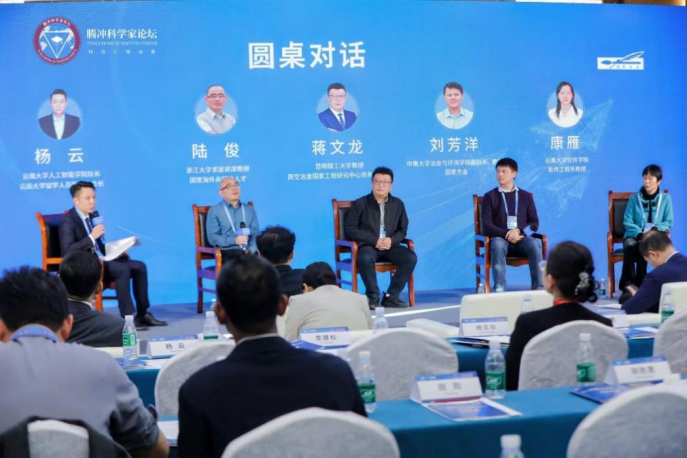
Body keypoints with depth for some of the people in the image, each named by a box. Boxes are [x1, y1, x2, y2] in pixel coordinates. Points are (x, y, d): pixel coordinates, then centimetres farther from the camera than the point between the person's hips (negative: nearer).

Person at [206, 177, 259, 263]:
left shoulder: (249, 209, 19)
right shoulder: (215, 211, 7)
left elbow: (256, 233, 10)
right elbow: (212, 237, -2)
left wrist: (251, 250, -10)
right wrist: (234, 240, -15)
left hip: (249, 252, 4)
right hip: (227, 252, -3)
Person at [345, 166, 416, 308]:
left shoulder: (398, 204, 12)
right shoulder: (360, 203, 1)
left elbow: (402, 230, 13)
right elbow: (350, 229, -5)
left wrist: (391, 240, -12)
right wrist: (374, 241, -15)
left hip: (390, 246, 4)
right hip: (368, 246, -3)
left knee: (410, 257, -23)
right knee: (365, 258, -38)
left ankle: (391, 296, -15)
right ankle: (373, 296, -20)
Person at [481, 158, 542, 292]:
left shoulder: (526, 196, 15)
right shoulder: (490, 196, 9)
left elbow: (534, 223, 8)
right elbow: (486, 226, -1)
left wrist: (519, 231, -13)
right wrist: (506, 235, -17)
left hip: (522, 238, 2)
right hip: (500, 238, -1)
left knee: (534, 245, -33)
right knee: (497, 245, -38)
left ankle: (538, 287, -33)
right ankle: (499, 288, -44)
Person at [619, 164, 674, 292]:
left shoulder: (665, 199, 5)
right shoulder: (634, 198, 5)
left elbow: (668, 222, 2)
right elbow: (627, 222, -1)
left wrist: (654, 229, -16)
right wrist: (640, 233, -18)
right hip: (634, 235, 1)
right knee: (630, 247, -36)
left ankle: (638, 283, -29)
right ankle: (628, 283, -32)